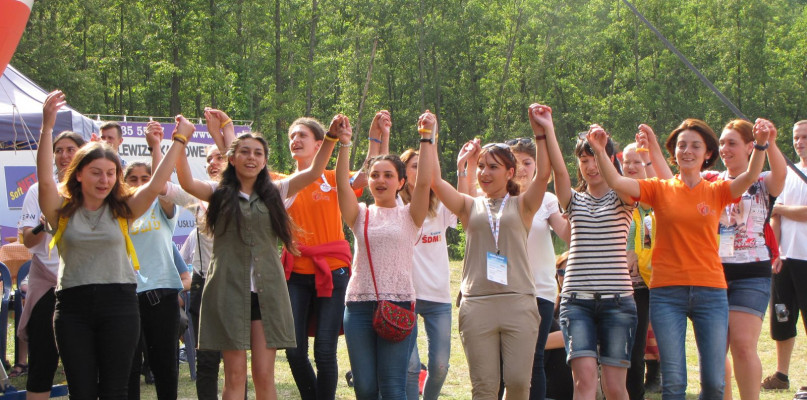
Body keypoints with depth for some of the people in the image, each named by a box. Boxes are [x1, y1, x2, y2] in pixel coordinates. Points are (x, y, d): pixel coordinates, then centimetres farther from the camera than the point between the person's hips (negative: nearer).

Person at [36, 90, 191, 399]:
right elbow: (45, 180, -14)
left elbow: (155, 185, -6)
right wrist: (47, 127, -22)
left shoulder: (122, 211, 6)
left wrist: (179, 141, -8)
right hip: (73, 306, -1)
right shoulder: (62, 211, 2)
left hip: (118, 303, 1)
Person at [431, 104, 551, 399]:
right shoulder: (470, 207, 13)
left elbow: (543, 174, -5)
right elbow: (433, 181, 2)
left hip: (518, 303, -1)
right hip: (477, 305, 1)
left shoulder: (522, 206, 10)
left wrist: (543, 133, -12)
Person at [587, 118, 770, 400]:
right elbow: (616, 182, -8)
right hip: (667, 291, -1)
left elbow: (750, 177, -12)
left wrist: (761, 145, -31)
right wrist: (600, 151, -25)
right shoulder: (660, 190, 5)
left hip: (710, 291, 1)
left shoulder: (717, 192, 6)